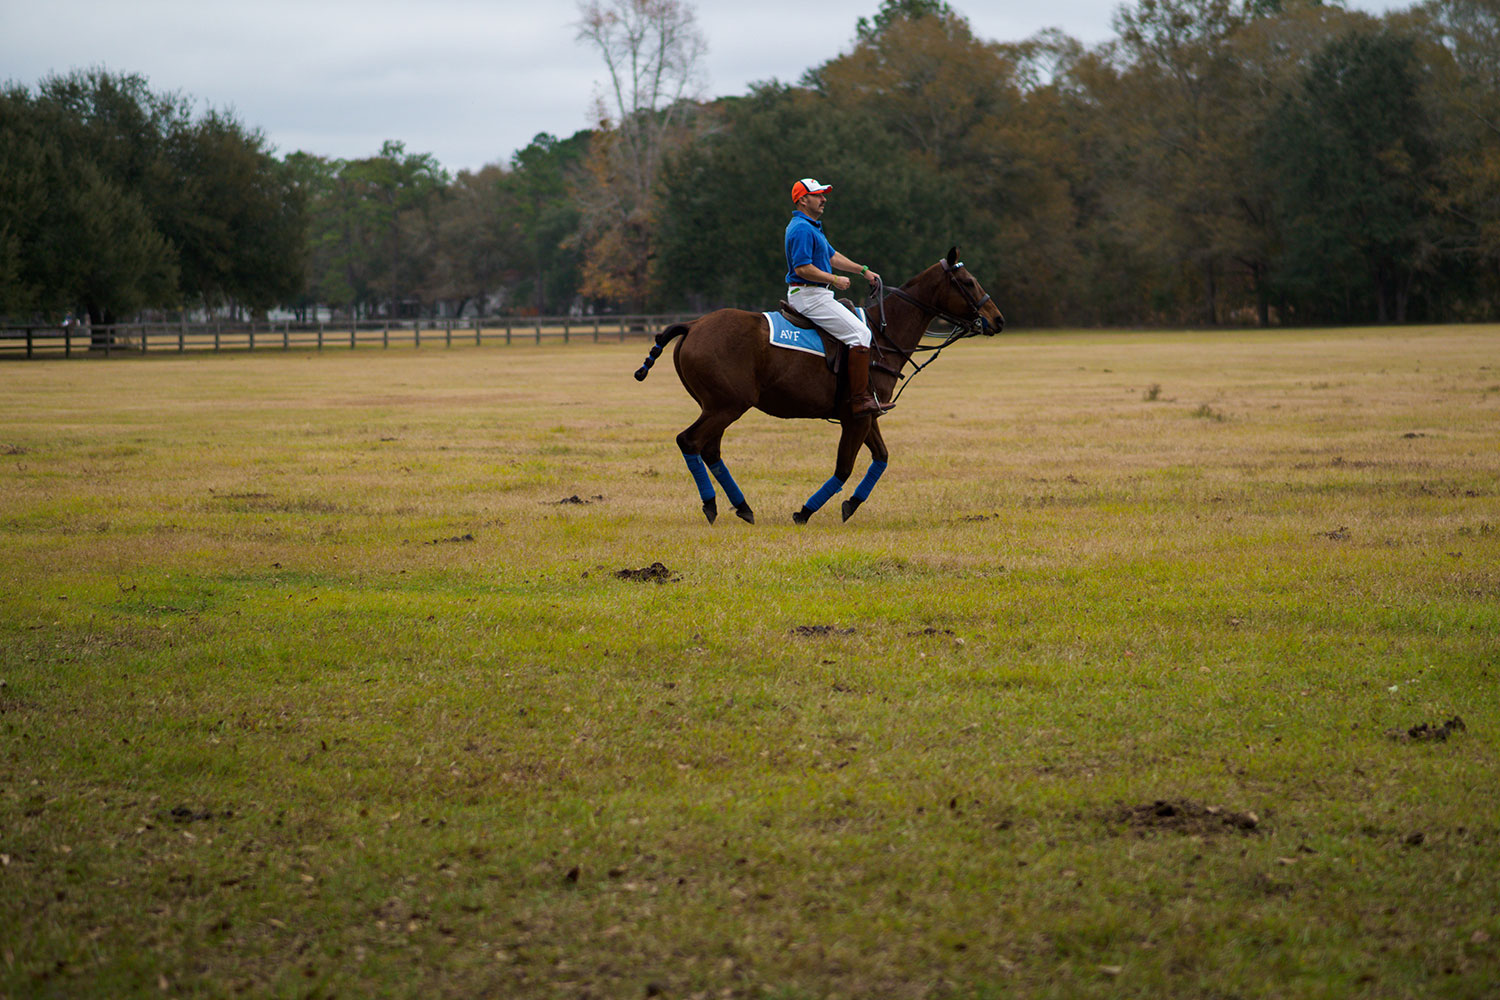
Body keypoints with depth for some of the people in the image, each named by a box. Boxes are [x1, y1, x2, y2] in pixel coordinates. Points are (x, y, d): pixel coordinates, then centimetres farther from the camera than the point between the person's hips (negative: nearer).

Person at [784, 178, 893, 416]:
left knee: (859, 331, 21)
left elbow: (832, 256, 28)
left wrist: (863, 270, 23)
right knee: (860, 334, -17)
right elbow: (803, 268, -24)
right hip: (808, 295, -12)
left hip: (816, 295, 12)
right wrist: (835, 280, -16)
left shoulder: (812, 227, 19)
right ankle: (860, 399, -20)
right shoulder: (802, 229, -16)